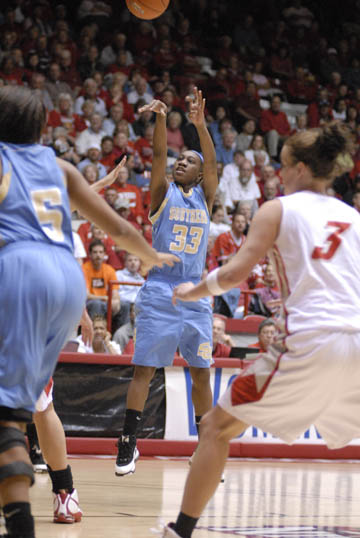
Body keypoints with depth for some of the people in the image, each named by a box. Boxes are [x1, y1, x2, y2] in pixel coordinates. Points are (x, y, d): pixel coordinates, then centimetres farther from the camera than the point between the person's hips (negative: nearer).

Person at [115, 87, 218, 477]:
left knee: (201, 373, 5)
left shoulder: (205, 197, 11)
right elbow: (158, 156, -12)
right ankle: (128, 444, -3)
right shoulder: (163, 193, 5)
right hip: (159, 294, -3)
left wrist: (200, 124, -22)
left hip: (195, 296, 3)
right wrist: (160, 120, -30)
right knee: (144, 369, -6)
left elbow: (212, 163, -6)